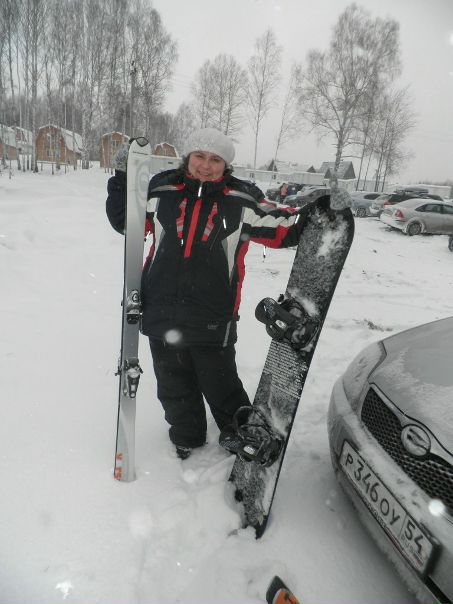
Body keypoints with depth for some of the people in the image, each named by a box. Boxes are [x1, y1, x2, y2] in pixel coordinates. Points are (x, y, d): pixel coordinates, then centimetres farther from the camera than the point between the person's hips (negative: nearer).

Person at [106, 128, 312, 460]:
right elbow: (126, 220, 17)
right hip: (162, 313, 3)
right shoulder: (161, 190, 5)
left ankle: (239, 433, 40)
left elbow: (284, 229, 3)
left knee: (219, 383, 11)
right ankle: (186, 439, 42)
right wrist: (123, 179, 7)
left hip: (212, 320, -2)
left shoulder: (242, 200, -1)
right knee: (174, 385, 17)